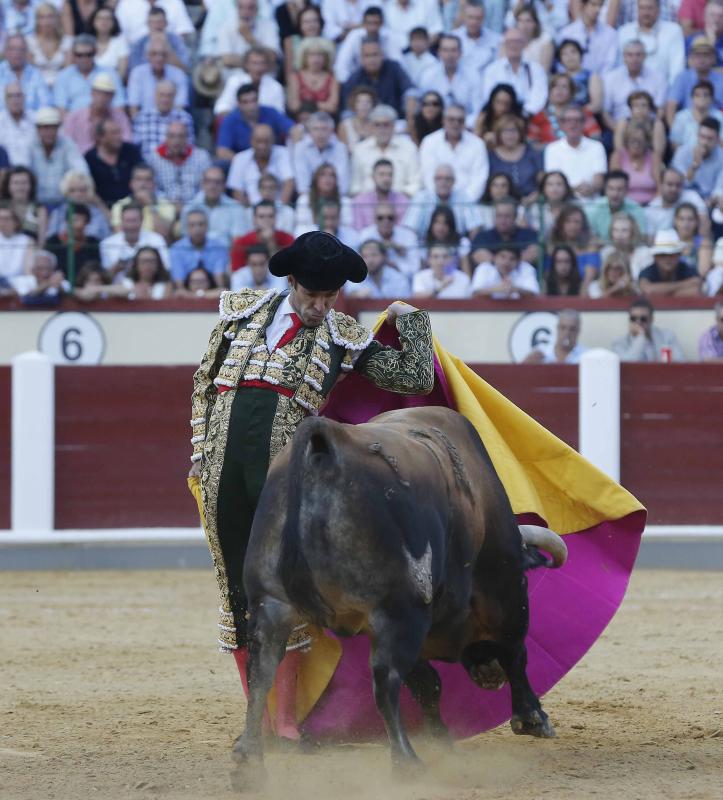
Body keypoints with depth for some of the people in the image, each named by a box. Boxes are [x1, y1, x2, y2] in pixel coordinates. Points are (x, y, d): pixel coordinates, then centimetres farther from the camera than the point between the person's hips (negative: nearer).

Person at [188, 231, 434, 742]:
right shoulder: (243, 312, 12)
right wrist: (201, 457, 12)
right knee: (238, 589, 7)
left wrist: (410, 317, 13)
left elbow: (416, 379, 8)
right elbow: (203, 386, 17)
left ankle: (286, 719, 4)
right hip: (223, 471, 2)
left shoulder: (345, 339, 9)